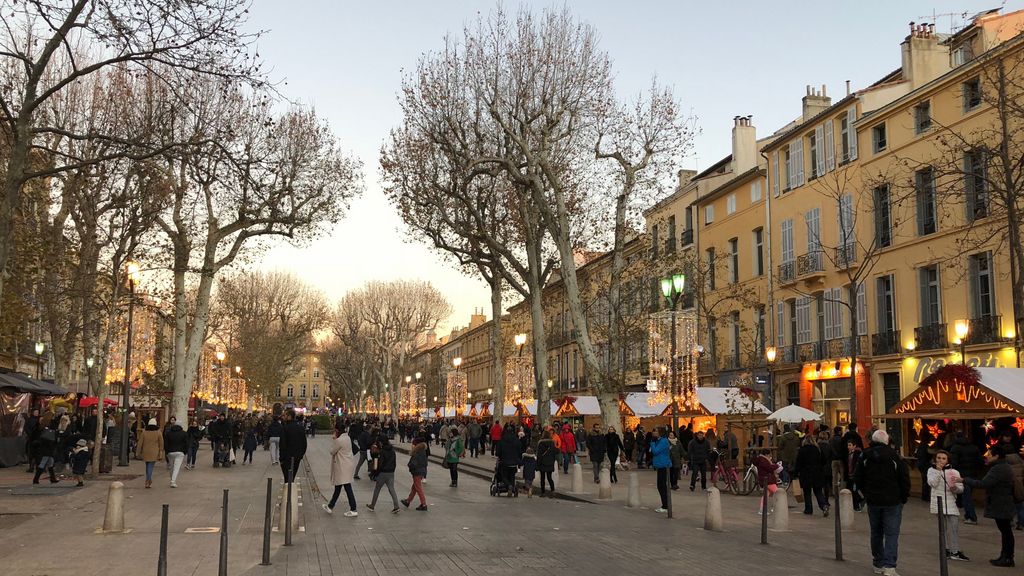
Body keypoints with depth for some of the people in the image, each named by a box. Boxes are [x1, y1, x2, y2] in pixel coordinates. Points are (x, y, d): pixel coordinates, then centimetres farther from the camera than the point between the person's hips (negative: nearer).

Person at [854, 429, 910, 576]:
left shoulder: (864, 457, 0)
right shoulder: (894, 456, -10)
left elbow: (858, 478, 5)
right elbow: (905, 479, -8)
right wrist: (903, 497, 5)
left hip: (873, 501, 3)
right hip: (892, 502, -3)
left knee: (876, 533, 15)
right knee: (891, 534, -3)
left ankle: (878, 564, 22)